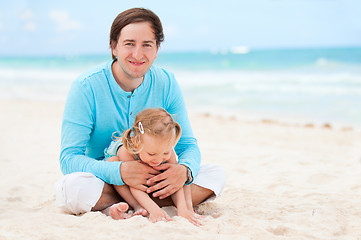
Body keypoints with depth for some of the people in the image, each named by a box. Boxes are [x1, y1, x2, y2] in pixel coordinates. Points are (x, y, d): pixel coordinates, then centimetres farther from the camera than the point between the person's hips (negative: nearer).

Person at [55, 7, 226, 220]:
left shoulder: (166, 83, -6)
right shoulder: (86, 88, -17)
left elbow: (188, 145, -3)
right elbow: (69, 159, -21)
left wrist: (184, 170, -28)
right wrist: (120, 171, -38)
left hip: (153, 181, 4)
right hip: (102, 182, -4)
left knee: (216, 176, -15)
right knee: (73, 186, -36)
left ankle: (125, 209, -22)